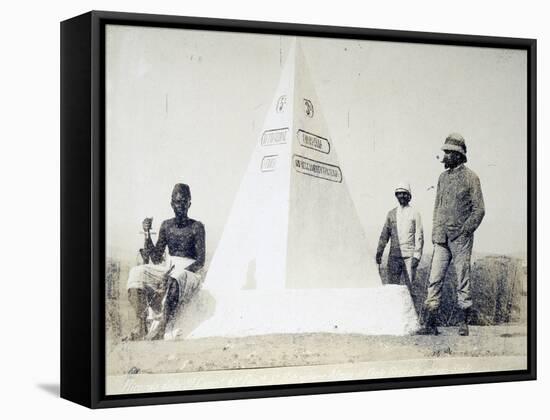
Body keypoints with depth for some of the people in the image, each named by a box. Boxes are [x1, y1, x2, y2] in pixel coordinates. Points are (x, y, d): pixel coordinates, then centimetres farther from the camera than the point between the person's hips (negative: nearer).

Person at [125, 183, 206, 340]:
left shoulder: (196, 227, 0)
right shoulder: (166, 226, 13)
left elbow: (200, 261, -7)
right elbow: (156, 258, 9)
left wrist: (179, 271, -22)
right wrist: (147, 234, -3)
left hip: (189, 270, -5)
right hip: (167, 268, 5)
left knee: (172, 283, -40)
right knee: (137, 272, -24)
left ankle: (157, 331, -48)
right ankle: (141, 325, -38)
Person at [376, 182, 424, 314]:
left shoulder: (414, 214, 5)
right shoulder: (391, 214, 14)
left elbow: (419, 237, 1)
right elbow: (384, 235, 15)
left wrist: (416, 256, -8)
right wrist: (379, 253, 6)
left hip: (409, 256, -3)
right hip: (393, 256, 3)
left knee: (409, 286, -5)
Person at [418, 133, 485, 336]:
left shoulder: (470, 178, -2)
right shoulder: (443, 177, 15)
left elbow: (479, 210, -4)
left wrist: (464, 231, -11)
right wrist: (436, 233, 10)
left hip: (461, 238, -5)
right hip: (442, 238, 5)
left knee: (462, 281, 0)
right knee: (434, 280, -1)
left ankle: (463, 323, 7)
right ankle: (430, 323, 0)